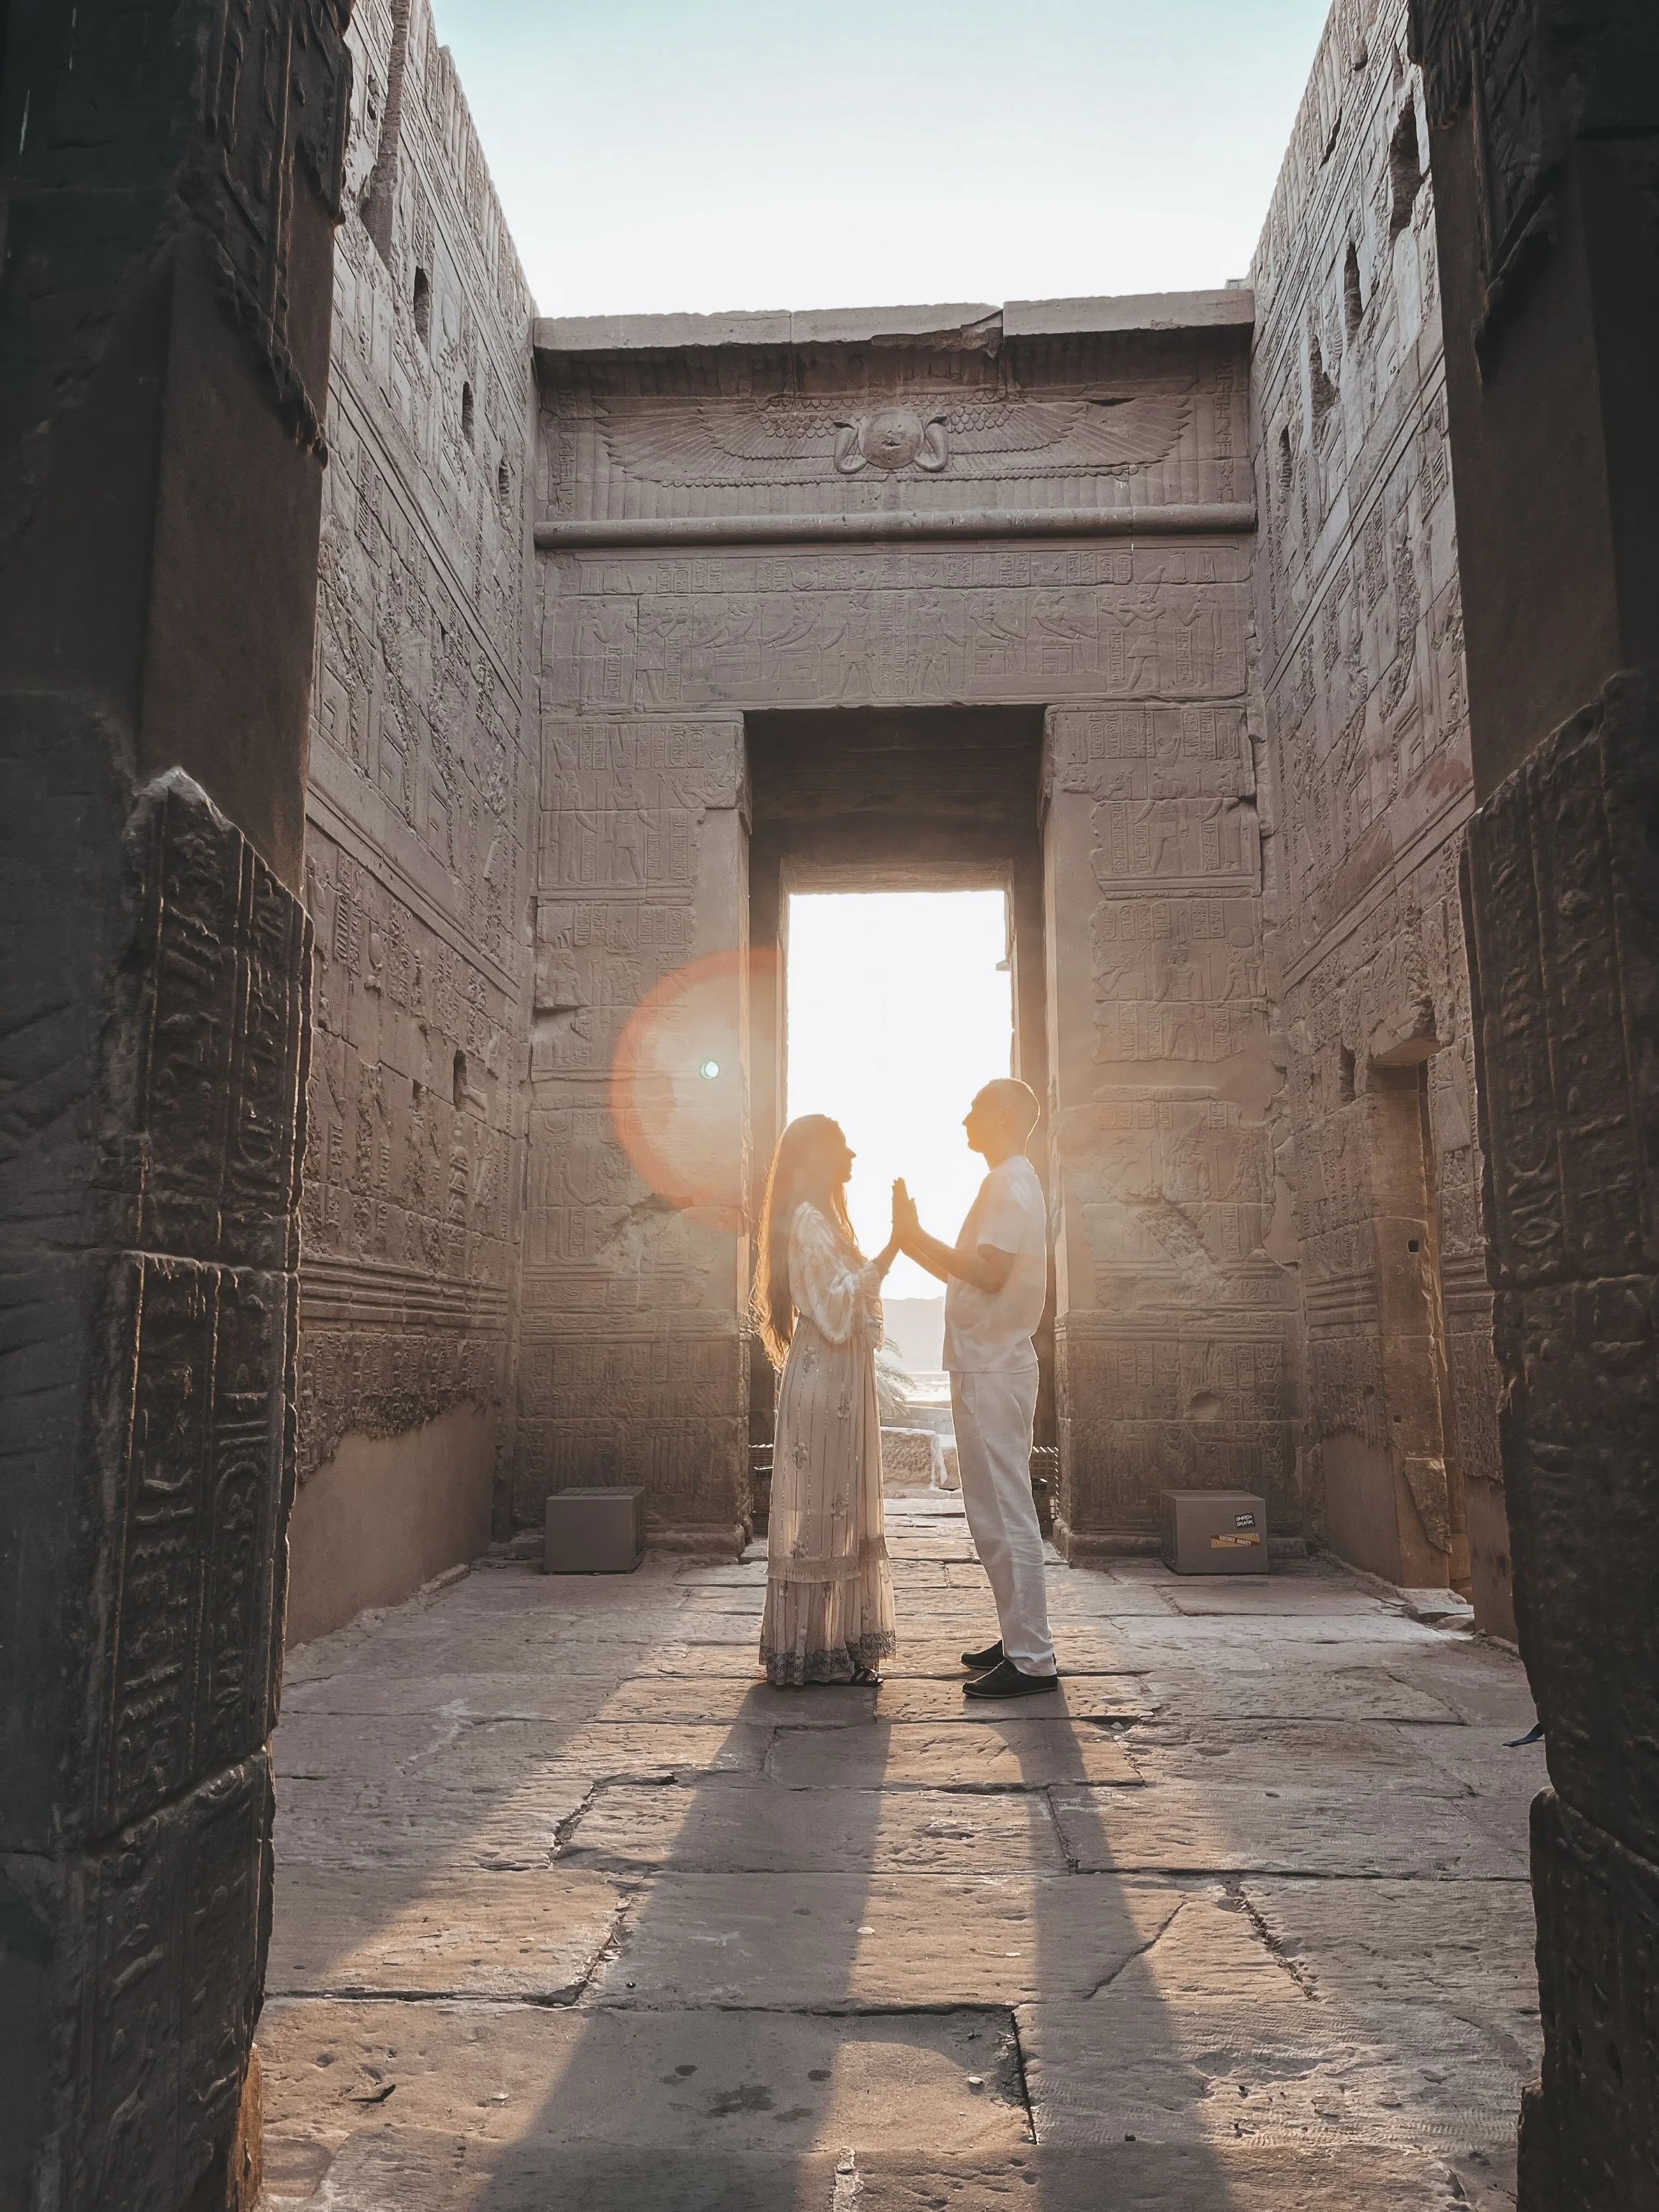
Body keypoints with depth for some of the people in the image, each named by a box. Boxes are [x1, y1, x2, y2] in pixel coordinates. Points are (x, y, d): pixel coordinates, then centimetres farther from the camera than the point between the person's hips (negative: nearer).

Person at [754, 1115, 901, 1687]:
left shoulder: (824, 1219, 19)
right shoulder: (808, 1220, -13)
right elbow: (835, 1307, -20)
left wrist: (892, 1249, 15)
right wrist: (889, 1251, -19)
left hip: (842, 1379, 10)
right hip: (823, 1377, -10)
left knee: (841, 1510, 12)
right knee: (818, 1510, -5)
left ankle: (836, 1648, 18)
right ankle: (805, 1654, 3)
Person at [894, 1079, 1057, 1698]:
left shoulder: (1010, 1183, -13)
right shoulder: (1007, 1182, 20)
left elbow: (989, 1273, -24)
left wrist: (916, 1236, -19)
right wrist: (914, 1240, 16)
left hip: (994, 1372, -11)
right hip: (987, 1367, 11)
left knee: (1004, 1516, -7)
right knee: (996, 1514, 15)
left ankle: (1032, 1660, -2)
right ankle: (1020, 1641, 23)